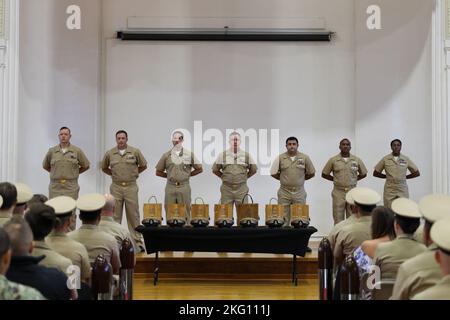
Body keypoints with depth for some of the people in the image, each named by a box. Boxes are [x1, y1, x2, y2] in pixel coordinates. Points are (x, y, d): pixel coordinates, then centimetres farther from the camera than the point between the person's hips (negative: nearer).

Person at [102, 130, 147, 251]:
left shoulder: (135, 152, 0)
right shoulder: (110, 154, 4)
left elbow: (143, 165, 12)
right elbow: (104, 168, 19)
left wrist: (134, 173, 8)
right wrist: (113, 174, 10)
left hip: (131, 187, -1)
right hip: (116, 187, 1)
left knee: (133, 215, 1)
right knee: (115, 216, 6)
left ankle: (137, 242, 6)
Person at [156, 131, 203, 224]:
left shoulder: (189, 154, 6)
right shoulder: (166, 155, 8)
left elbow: (199, 169, 12)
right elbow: (158, 172, 14)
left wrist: (188, 175, 7)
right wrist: (169, 176, 8)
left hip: (184, 187, -1)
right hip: (170, 187, 1)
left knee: (185, 213, 0)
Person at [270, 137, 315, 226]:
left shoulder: (305, 158, 2)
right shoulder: (280, 158, 1)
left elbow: (311, 173, 9)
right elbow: (273, 173, 7)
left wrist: (301, 178, 8)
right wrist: (284, 179, 6)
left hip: (299, 193, 0)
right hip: (284, 192, 0)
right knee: (283, 220, 2)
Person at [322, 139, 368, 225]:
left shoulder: (357, 160, 4)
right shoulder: (333, 160, 0)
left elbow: (363, 174, 16)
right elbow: (324, 174, 8)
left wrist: (354, 179, 6)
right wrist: (335, 179, 3)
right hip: (338, 192, -1)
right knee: (338, 219, 1)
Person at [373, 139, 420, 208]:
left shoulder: (406, 159, 4)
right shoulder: (385, 159, 2)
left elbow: (417, 173, 11)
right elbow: (375, 173, 8)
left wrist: (405, 177, 5)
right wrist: (387, 176, 3)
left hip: (403, 191, 1)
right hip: (389, 191, -1)